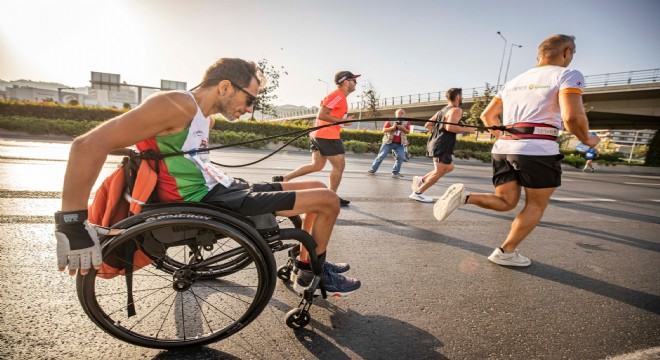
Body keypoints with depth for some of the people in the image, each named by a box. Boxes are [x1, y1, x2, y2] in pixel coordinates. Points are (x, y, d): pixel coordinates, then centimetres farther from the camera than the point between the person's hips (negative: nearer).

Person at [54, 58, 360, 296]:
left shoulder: (205, 116, 11)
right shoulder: (177, 105, -17)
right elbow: (89, 145, -23)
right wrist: (71, 224, -25)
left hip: (221, 188, 10)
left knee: (317, 189, 14)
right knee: (328, 200, -7)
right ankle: (314, 274, 17)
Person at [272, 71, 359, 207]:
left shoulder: (338, 96, 19)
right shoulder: (337, 95, -12)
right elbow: (321, 115, -19)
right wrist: (342, 121, -17)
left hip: (318, 134, 10)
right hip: (328, 135, -10)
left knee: (317, 166, 12)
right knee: (339, 166, -1)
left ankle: (283, 178, 10)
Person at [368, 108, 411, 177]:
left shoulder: (406, 122, 5)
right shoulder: (390, 121, -2)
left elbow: (408, 132, 0)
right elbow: (384, 130, -8)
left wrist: (402, 128, -19)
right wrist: (392, 127, -20)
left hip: (399, 144, 2)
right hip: (388, 142, -2)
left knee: (401, 157, -9)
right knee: (381, 156, -1)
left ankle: (395, 172, 6)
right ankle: (373, 170, 10)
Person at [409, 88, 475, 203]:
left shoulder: (442, 110, 17)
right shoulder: (456, 110, -9)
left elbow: (428, 125, 18)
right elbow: (450, 127, -25)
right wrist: (467, 130, -13)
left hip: (436, 143, 10)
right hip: (443, 146, -10)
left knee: (449, 167, 21)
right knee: (439, 172, -4)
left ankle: (420, 179, 17)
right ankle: (418, 193, -2)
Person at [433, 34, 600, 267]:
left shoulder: (514, 81, 21)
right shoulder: (568, 75, 2)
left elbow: (487, 115, 22)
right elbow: (572, 116, -13)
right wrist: (586, 139, 5)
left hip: (503, 148, 6)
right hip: (538, 150, -5)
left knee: (506, 202, 14)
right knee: (536, 206, 13)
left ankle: (463, 197, -12)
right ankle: (506, 252, 14)